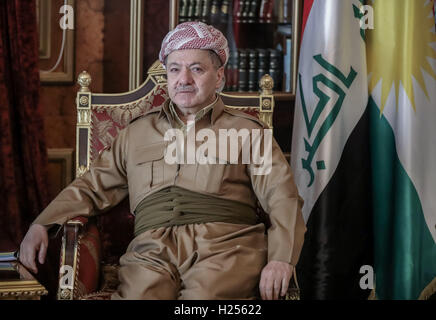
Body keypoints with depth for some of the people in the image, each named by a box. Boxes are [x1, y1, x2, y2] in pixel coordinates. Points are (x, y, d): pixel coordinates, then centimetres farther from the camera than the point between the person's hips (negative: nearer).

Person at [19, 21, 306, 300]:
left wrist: (281, 259, -10)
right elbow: (94, 187, 26)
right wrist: (41, 225, 9)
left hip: (223, 246, -2)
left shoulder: (247, 130, 17)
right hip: (153, 250, 2)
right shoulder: (137, 133, 27)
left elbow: (282, 197, 7)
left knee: (203, 294, -35)